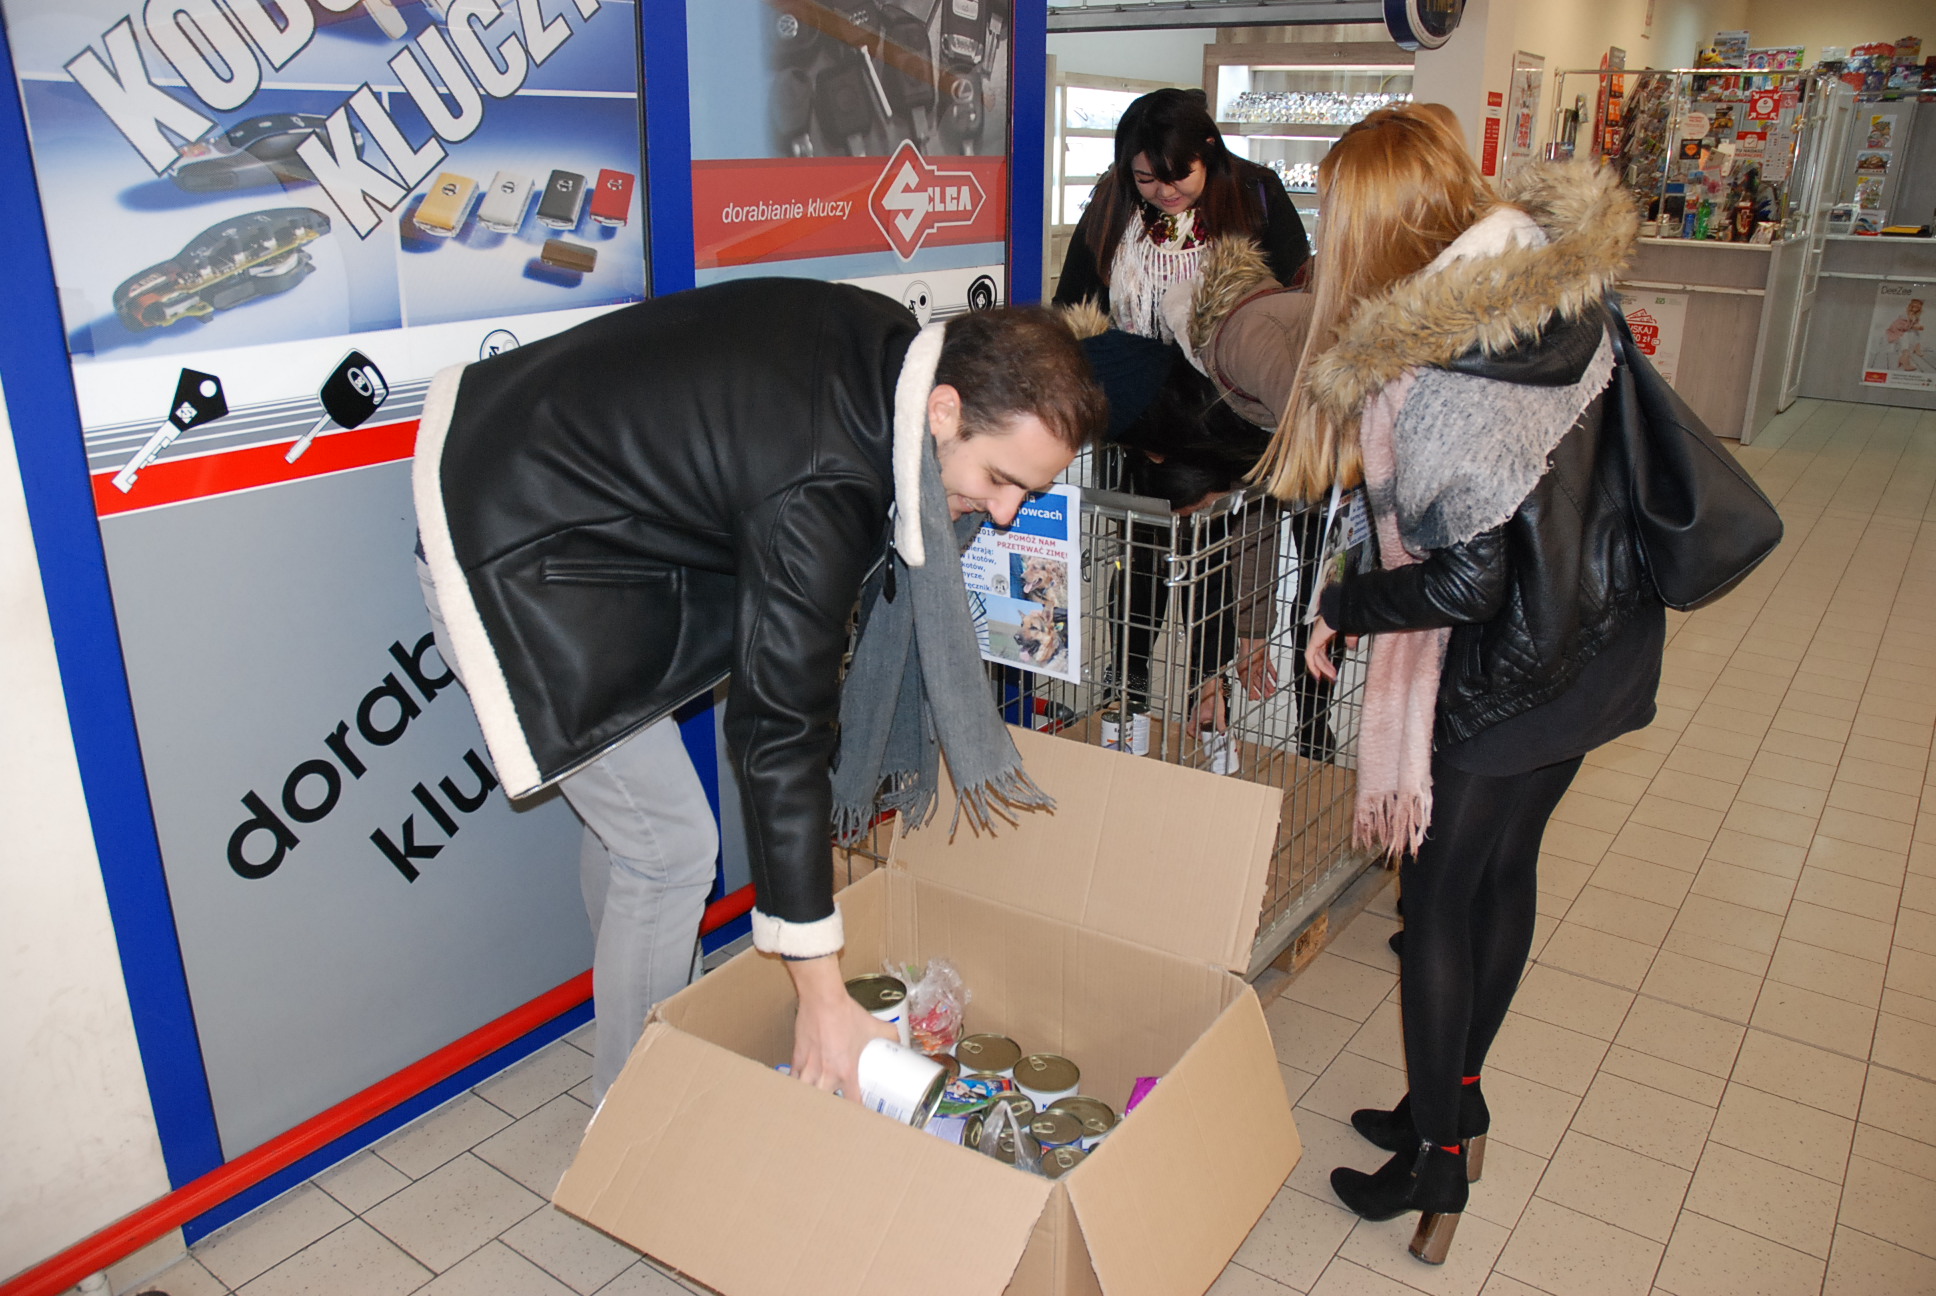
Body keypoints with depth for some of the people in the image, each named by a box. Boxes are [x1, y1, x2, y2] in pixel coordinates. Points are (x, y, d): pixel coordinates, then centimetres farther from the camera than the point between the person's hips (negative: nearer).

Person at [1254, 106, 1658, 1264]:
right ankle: (1456, 1098, 40)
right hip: (1602, 637, 8)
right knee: (1507, 867, 21)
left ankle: (1437, 1153, 26)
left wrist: (1343, 608, -10)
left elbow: (1469, 578, -26)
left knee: (1440, 898, 9)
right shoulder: (1566, 281, -2)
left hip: (1507, 668, -8)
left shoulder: (1430, 368, -26)